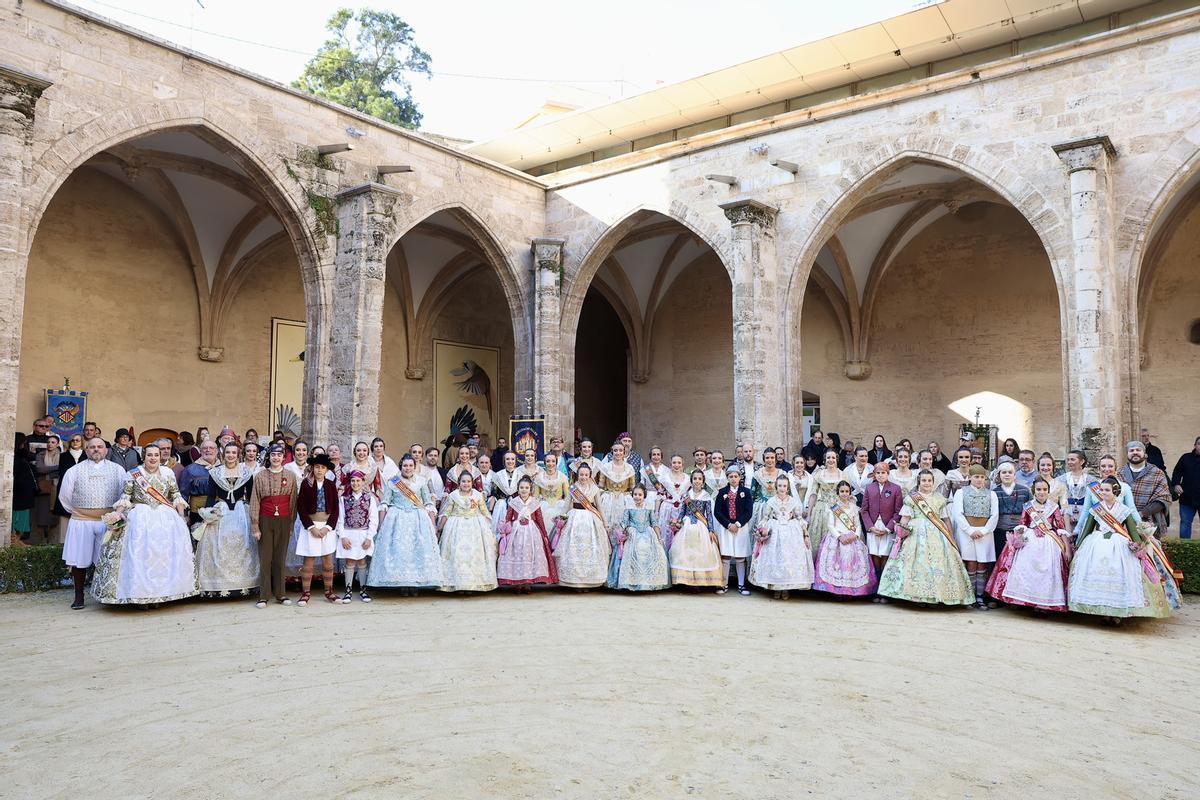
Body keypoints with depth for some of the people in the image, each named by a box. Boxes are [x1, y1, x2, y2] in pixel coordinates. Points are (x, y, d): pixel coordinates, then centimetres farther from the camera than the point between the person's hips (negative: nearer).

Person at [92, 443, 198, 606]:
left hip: (165, 517, 2)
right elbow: (125, 496, 5)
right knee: (140, 553, -7)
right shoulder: (133, 474, 3)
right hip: (140, 518, -2)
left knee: (166, 552, -4)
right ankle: (140, 593, -2)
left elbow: (176, 495, 11)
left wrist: (182, 516, 5)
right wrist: (118, 513, -8)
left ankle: (163, 591, 4)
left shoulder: (168, 473, 8)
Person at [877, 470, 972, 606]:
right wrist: (900, 534, -9)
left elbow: (946, 519, 15)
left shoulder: (939, 499, 13)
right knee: (917, 562, -8)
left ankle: (936, 596, 2)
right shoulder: (911, 498, 5)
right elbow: (905, 518, 1)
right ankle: (916, 594, -4)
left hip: (936, 535, 3)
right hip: (916, 533, -2)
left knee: (937, 562, -3)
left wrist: (951, 538, 13)